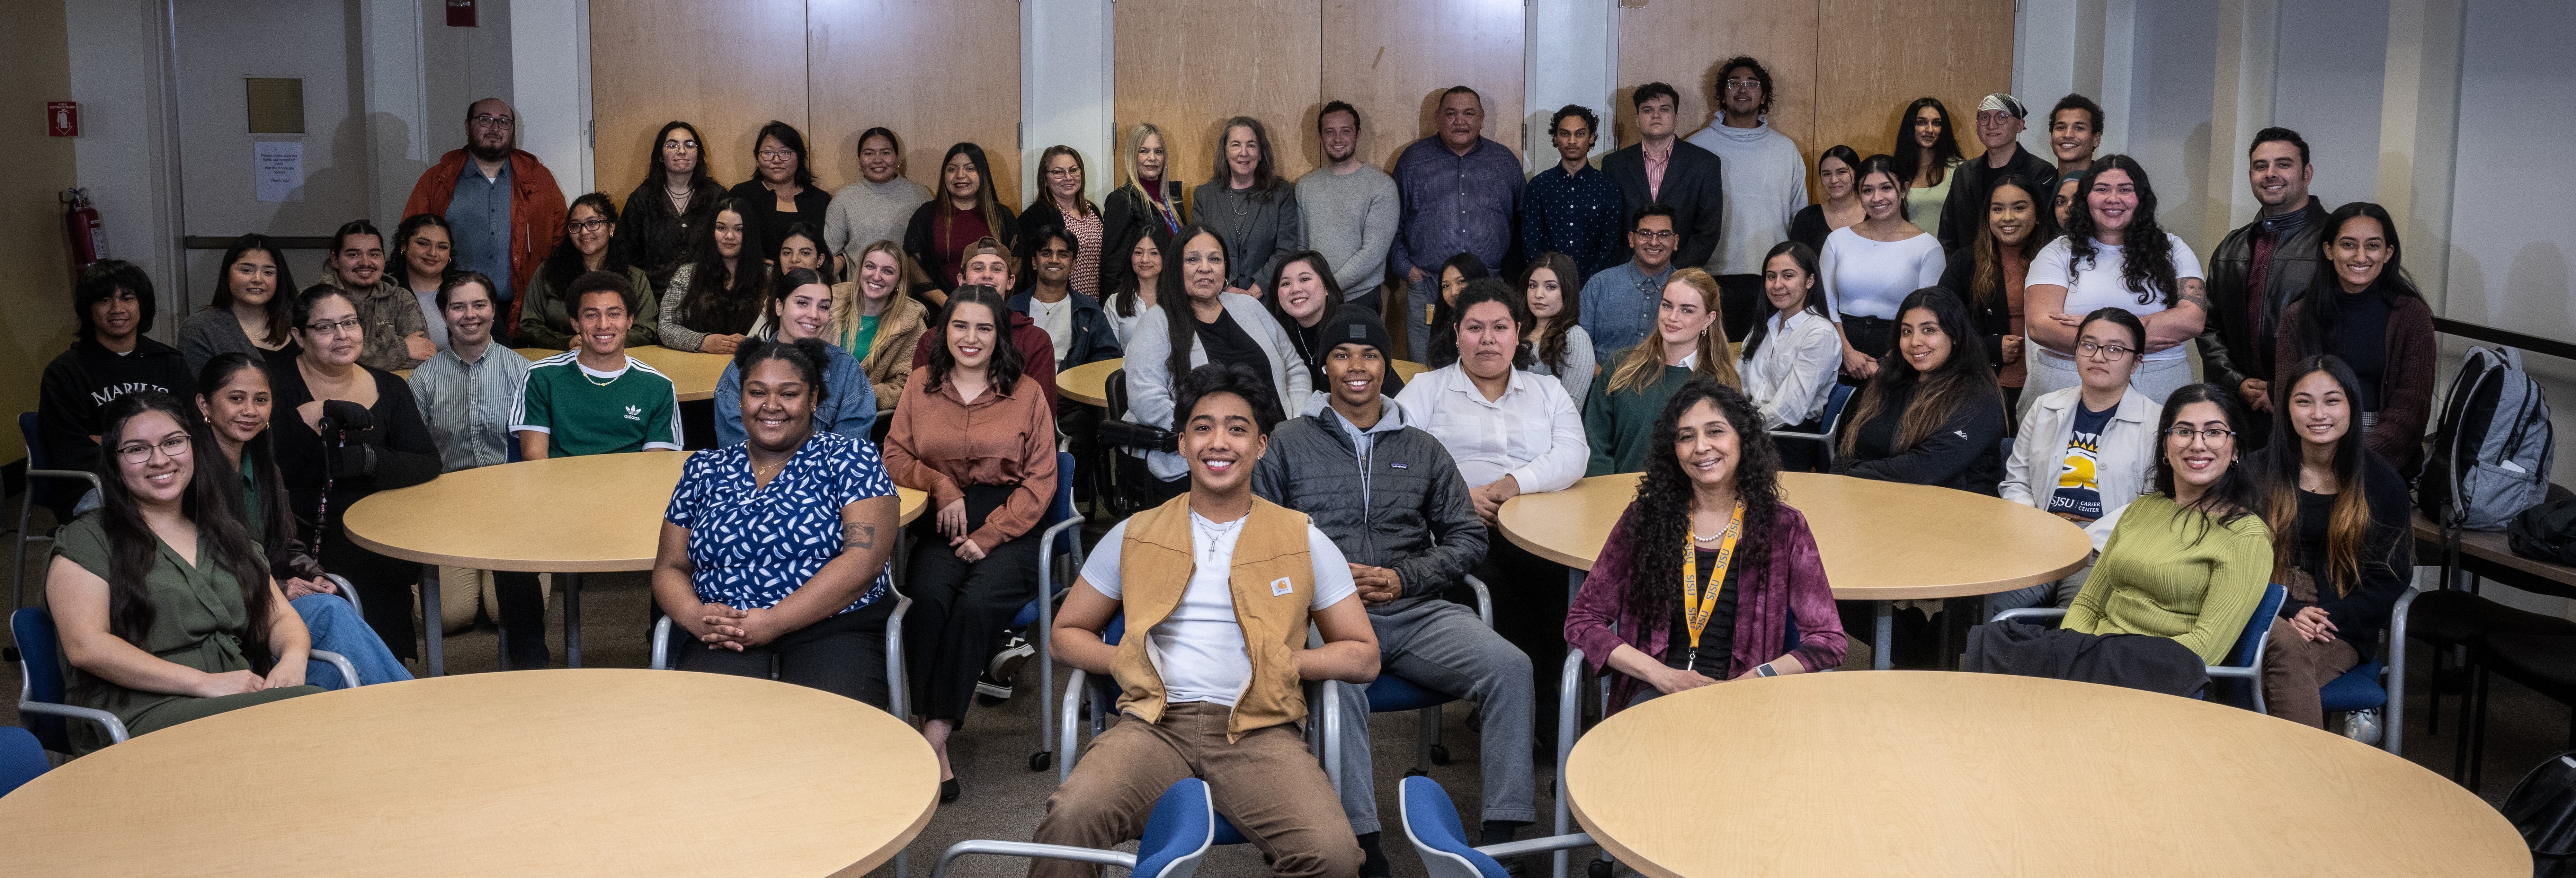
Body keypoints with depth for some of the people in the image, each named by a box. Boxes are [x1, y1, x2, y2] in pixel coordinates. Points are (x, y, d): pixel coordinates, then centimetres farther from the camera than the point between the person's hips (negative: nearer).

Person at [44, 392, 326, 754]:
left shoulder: (227, 534, 24)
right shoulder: (86, 540, 6)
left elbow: (282, 618, 21)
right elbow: (86, 646, -7)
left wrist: (293, 660, -5)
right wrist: (206, 682, -15)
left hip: (240, 701, 6)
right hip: (140, 717, -5)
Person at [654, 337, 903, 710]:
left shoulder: (848, 458, 6)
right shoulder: (705, 469, 18)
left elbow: (864, 560, -7)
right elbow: (670, 568, 18)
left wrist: (774, 622, -14)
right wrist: (696, 617, -6)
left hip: (833, 633, -2)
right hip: (722, 643, 2)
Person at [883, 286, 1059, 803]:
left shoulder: (1026, 394, 7)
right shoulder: (921, 386, 14)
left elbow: (1040, 481, 2)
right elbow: (895, 457, 14)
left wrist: (988, 536, -10)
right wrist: (941, 485, -6)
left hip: (1008, 528, -1)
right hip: (942, 527, 2)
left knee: (976, 603, -32)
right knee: (929, 597, -30)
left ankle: (933, 738, -26)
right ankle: (940, 748, -27)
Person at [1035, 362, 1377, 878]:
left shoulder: (1304, 542, 13)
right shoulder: (1135, 537, 16)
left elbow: (1364, 657, 15)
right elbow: (1067, 634, 21)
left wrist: (1282, 661, -2)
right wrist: (1124, 662, 1)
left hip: (1259, 730, 0)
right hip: (1157, 723, 0)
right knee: (1067, 823, -32)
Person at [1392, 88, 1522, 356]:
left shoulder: (1506, 161, 10)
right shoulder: (1413, 159, 8)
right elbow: (1392, 221, 11)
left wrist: (1511, 277, 5)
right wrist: (1403, 265, 0)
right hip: (1427, 291, -1)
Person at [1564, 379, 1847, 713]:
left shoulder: (1784, 527, 6)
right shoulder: (1644, 518, 7)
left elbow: (1828, 640, 3)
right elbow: (1582, 620, 5)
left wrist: (1754, 680, -13)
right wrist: (1662, 674, -8)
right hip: (1656, 695, 0)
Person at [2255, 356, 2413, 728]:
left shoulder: (2382, 482, 4)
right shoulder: (2261, 472, 5)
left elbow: (2391, 576, 3)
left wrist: (2331, 617, -13)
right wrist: (2289, 613, -14)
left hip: (2342, 626, -1)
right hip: (2270, 614, 1)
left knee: (2287, 676, -34)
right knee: (2287, 646, -37)